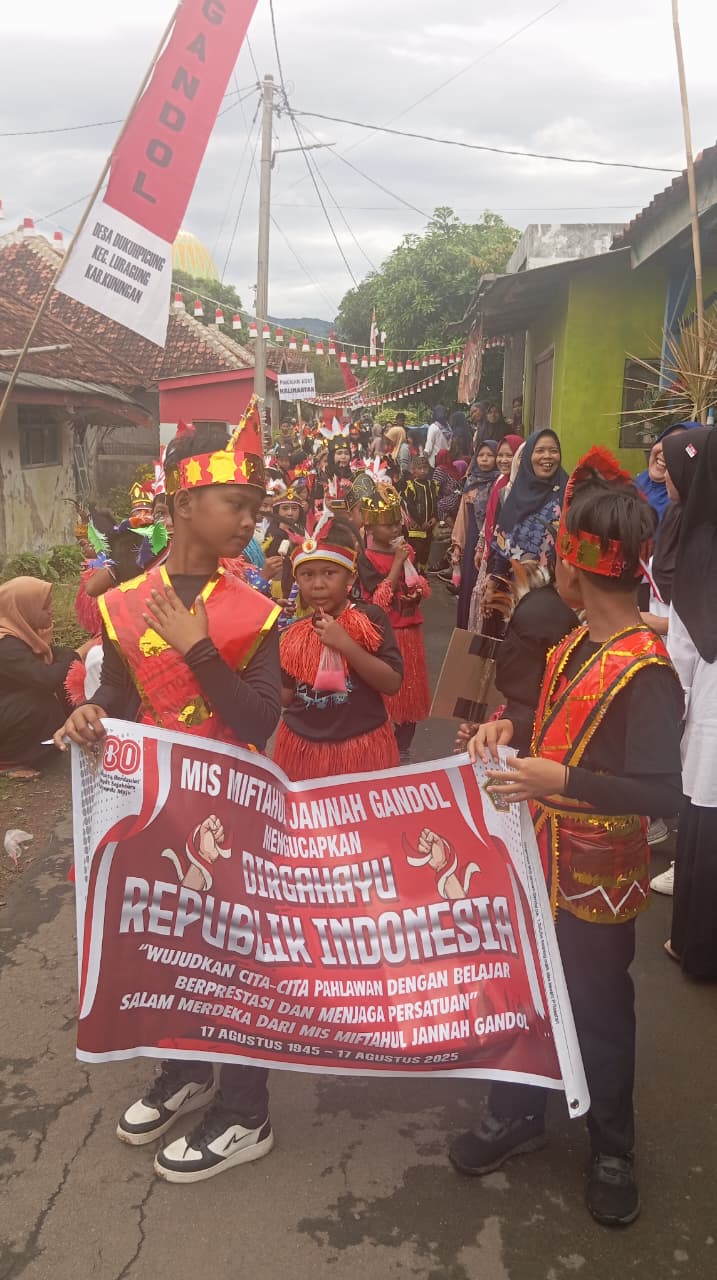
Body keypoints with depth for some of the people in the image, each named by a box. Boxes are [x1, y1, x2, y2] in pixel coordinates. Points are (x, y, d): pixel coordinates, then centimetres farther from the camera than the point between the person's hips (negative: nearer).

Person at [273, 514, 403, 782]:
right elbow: (286, 697, 11)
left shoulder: (370, 618, -8)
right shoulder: (294, 633, 4)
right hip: (302, 748, 4)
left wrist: (346, 644, -22)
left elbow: (392, 683, -15)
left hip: (361, 747, -3)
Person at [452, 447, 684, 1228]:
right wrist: (508, 729, -2)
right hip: (540, 856, 8)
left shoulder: (646, 672, -24)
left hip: (596, 877, -8)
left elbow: (662, 792, -29)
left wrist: (563, 781, -38)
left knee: (598, 1010, 12)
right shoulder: (574, 644, 2)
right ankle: (518, 1114, 42)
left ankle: (612, 1149, 36)